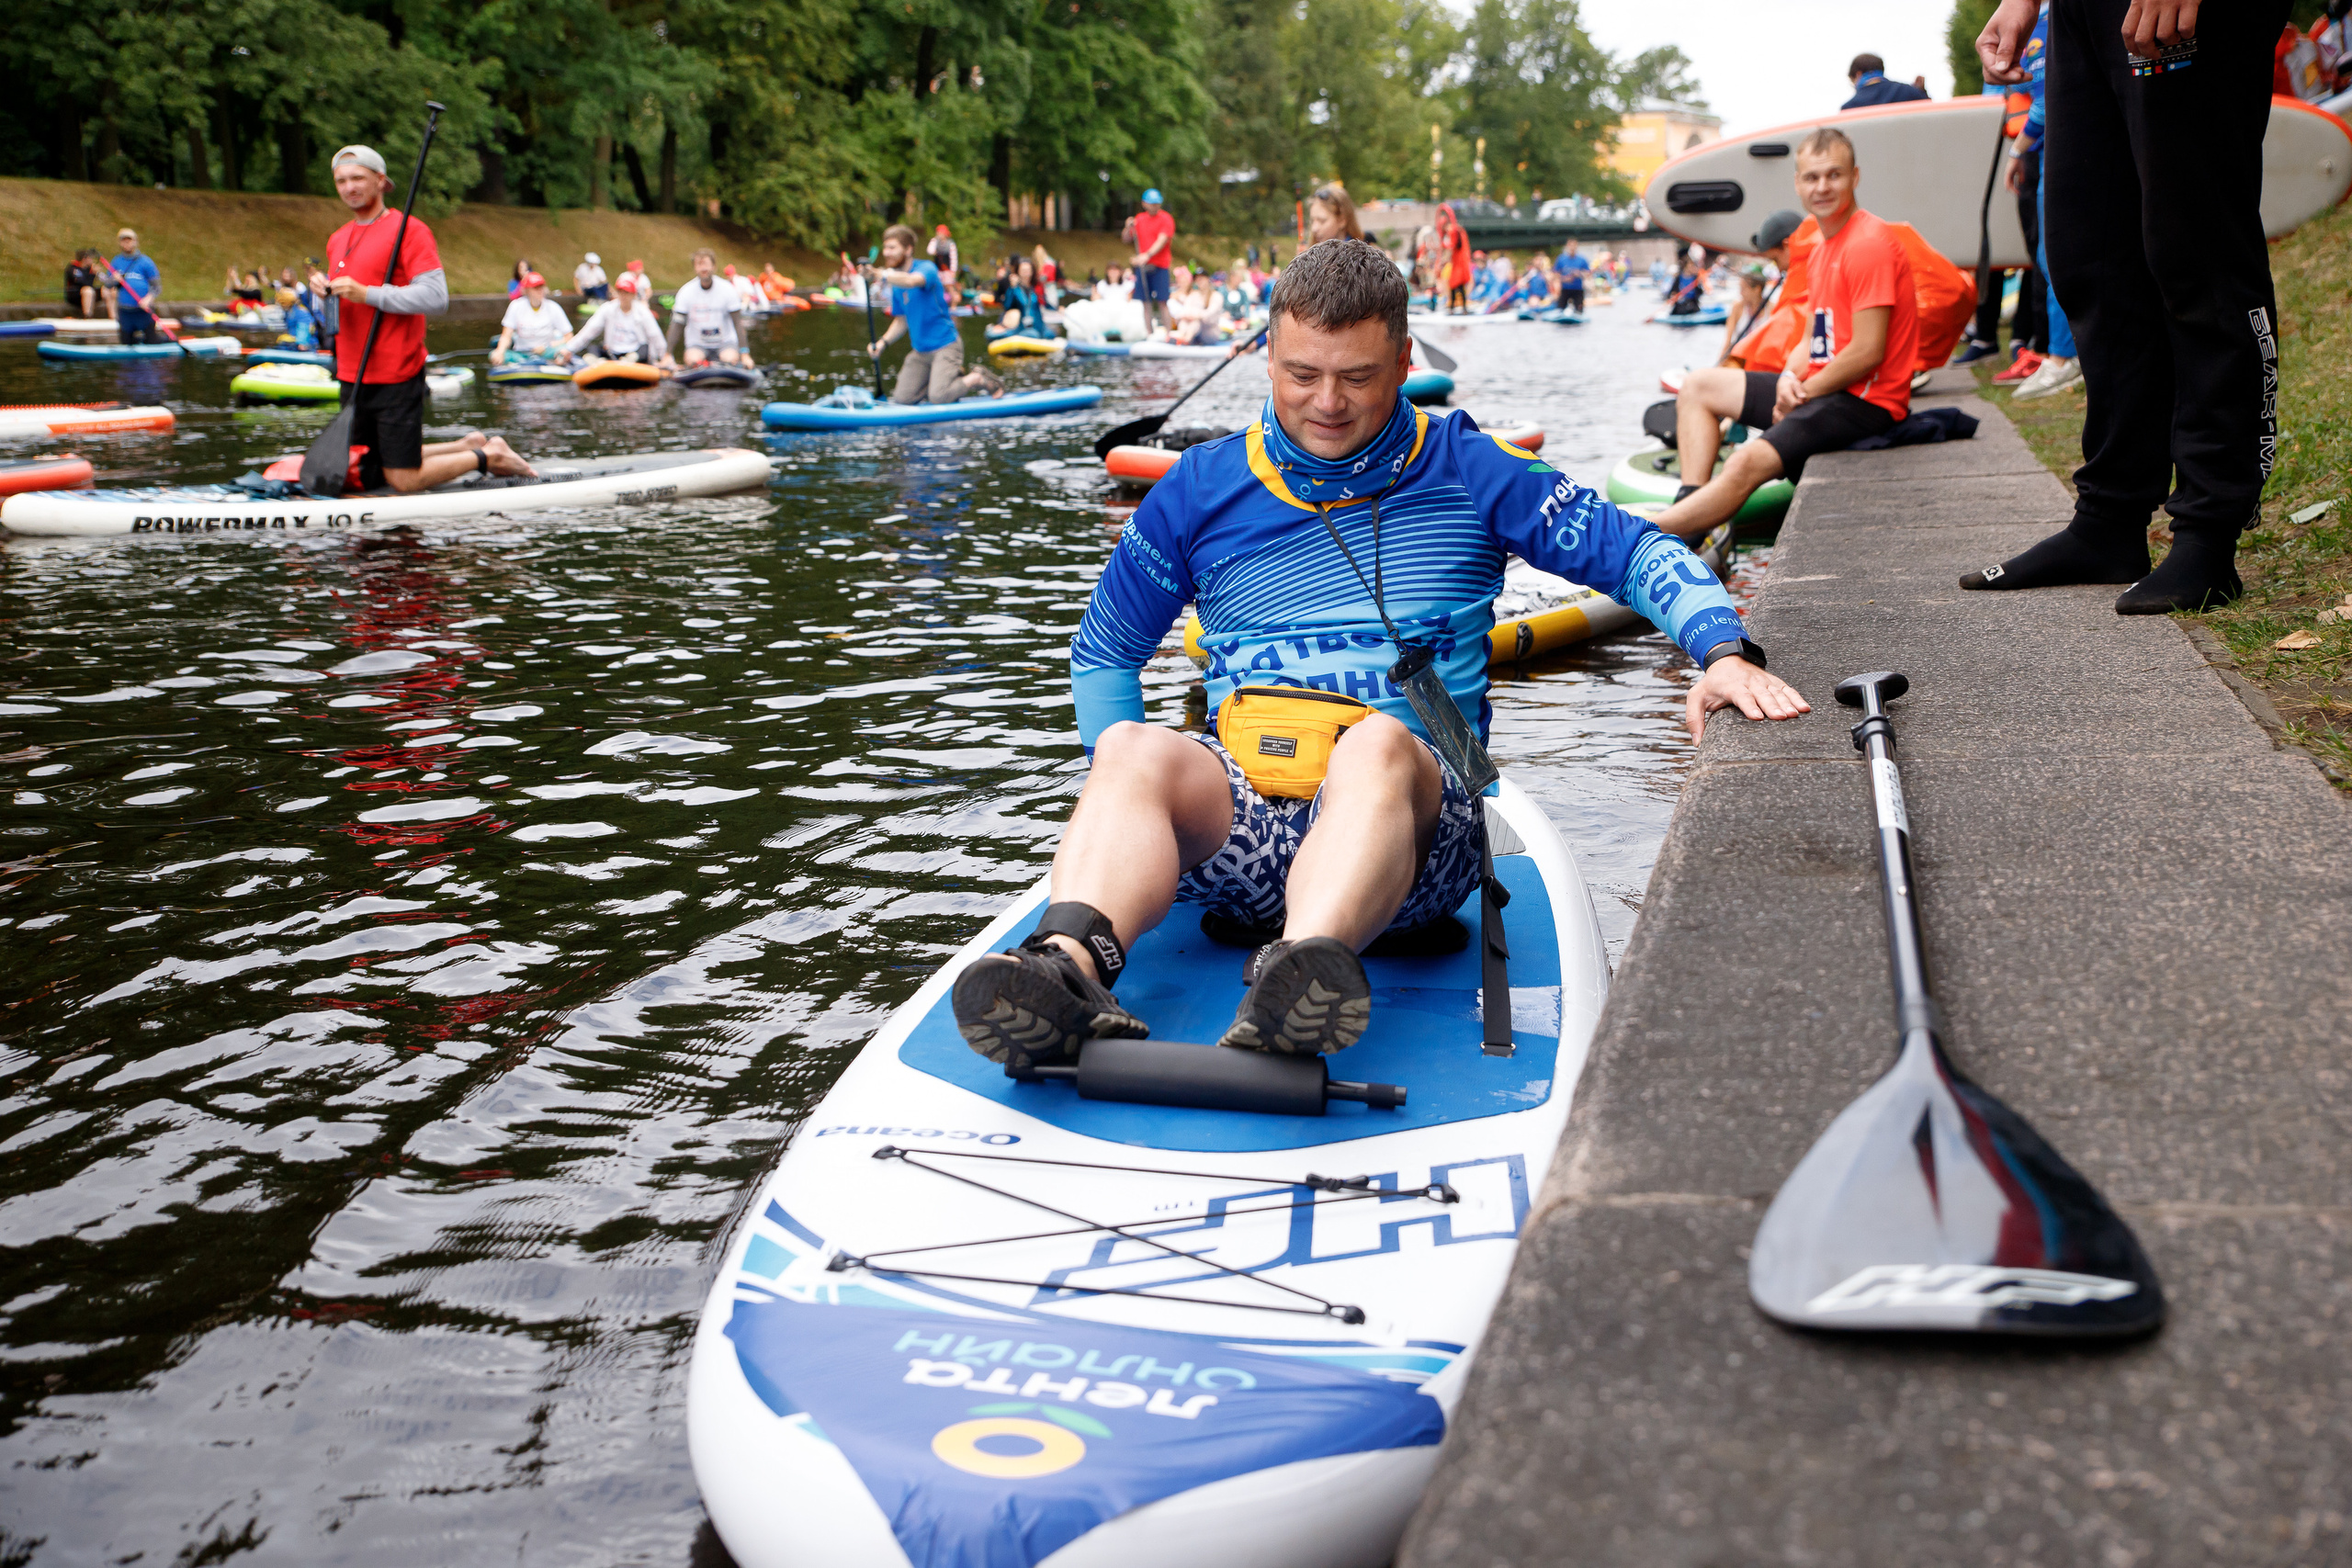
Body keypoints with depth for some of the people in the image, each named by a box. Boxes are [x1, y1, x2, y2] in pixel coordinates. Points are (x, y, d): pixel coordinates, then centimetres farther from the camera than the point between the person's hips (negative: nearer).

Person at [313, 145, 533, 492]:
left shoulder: (409, 230, -8)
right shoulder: (337, 240, 16)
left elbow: (435, 298, -19)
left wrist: (367, 294, -22)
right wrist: (323, 289, -1)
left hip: (396, 378, -8)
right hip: (353, 377, 8)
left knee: (404, 480, -7)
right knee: (367, 474, 13)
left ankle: (489, 456, 14)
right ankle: (467, 447, 27)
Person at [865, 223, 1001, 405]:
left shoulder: (926, 268, -14)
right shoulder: (896, 283, 9)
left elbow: (911, 281, -38)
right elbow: (901, 321, 13)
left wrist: (882, 275, -53)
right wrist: (883, 342, -4)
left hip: (944, 344, -8)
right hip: (920, 351, 8)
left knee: (938, 398, -24)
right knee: (902, 398, -3)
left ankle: (979, 379, 4)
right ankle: (952, 377, 16)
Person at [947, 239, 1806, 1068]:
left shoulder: (1467, 472, 11)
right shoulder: (1201, 488, 15)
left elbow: (1635, 550, 9)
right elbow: (1103, 652, 23)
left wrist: (1723, 649, -11)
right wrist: (1124, 779, 4)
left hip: (1411, 805, -1)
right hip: (1241, 805, 2)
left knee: (1376, 744, -37)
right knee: (1141, 755, -31)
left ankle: (1306, 970, -66)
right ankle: (1071, 966, -60)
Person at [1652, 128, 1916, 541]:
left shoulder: (1868, 245, -16)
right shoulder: (1824, 249, 16)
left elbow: (1867, 351, -22)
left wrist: (1804, 392, -11)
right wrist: (1789, 377, -4)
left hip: (1864, 399, -11)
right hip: (1820, 388, 11)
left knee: (1746, 464, -30)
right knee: (1698, 386, 13)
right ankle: (1690, 501, -5)